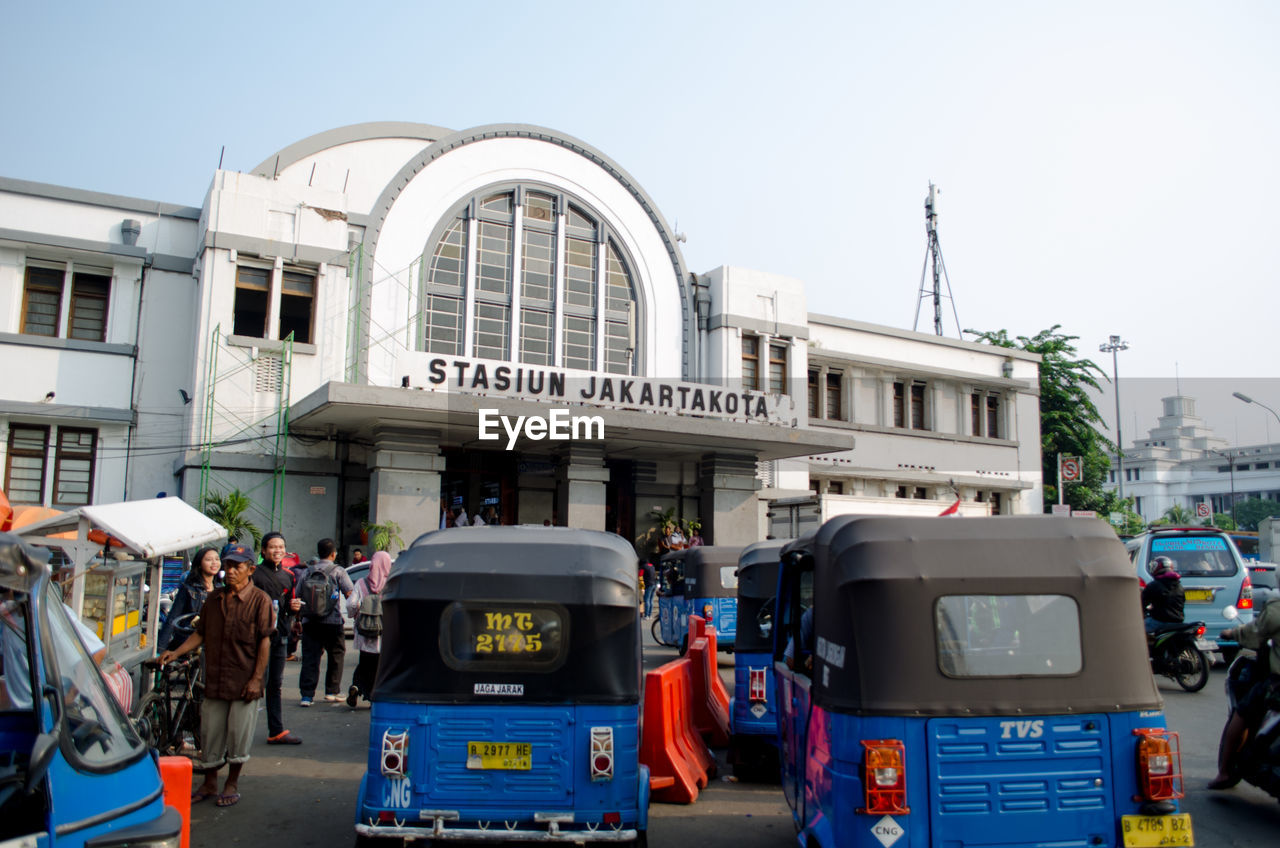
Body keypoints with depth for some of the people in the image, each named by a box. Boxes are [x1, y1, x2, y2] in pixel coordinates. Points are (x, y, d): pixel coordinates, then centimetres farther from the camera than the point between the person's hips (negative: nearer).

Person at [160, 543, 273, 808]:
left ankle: (232, 784, 21)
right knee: (210, 731, 12)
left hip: (243, 681, -5)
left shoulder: (260, 600, -7)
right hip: (214, 679, 5)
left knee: (238, 733, 4)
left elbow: (265, 641, -9)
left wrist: (256, 679, -13)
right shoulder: (214, 598, 9)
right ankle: (209, 783, 28)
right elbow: (201, 633, 15)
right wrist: (176, 652, 0)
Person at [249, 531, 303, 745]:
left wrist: (294, 607, 2)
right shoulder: (255, 574, -5)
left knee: (276, 685, 10)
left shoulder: (288, 576, 15)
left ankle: (277, 731, 14)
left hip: (280, 635, 6)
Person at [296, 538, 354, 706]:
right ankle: (331, 692, 16)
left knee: (310, 659, 3)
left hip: (310, 622, 3)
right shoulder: (338, 571, -1)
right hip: (332, 622, -3)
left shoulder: (306, 572, 10)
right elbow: (349, 594, -9)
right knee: (336, 656, 12)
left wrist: (298, 620, 23)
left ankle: (307, 695, -3)